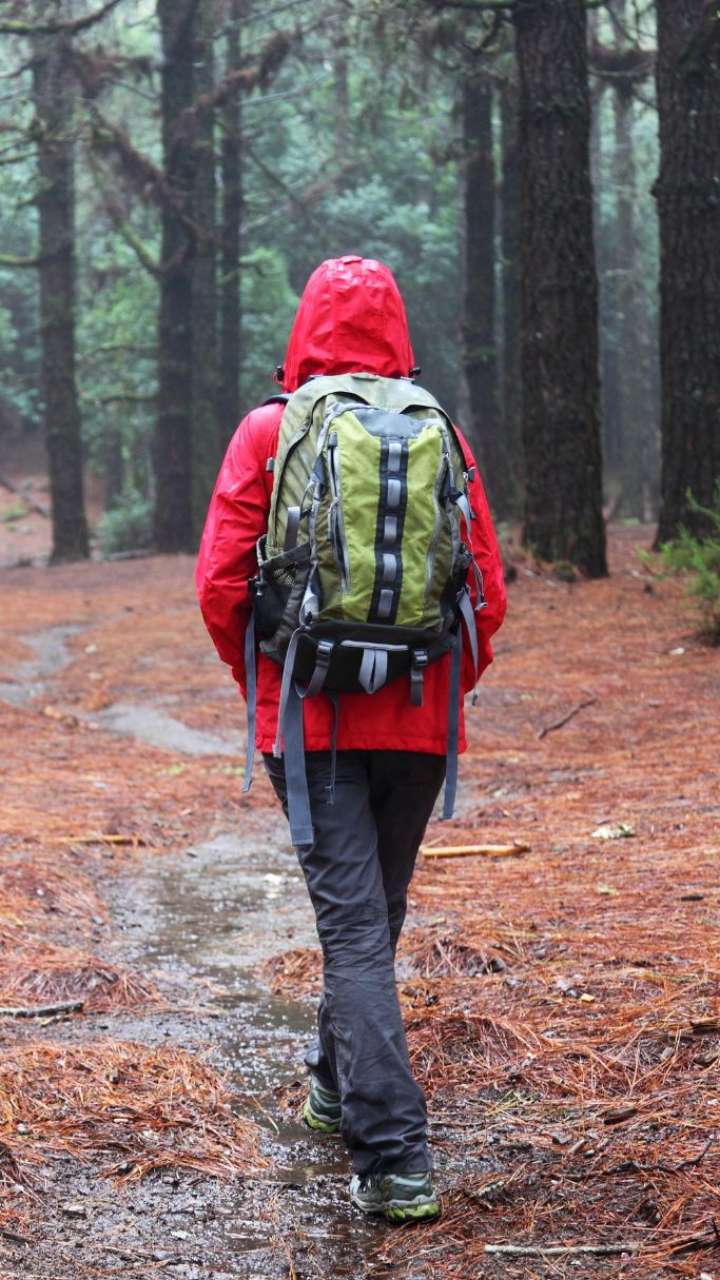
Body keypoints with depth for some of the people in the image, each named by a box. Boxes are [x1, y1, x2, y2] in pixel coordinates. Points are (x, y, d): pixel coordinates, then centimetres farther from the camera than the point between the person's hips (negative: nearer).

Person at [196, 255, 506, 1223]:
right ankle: (336, 1080, 41)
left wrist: (261, 685, 10)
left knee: (353, 925, -4)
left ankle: (393, 1159, -12)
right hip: (418, 724, 3)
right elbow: (488, 591, 2)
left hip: (312, 719, -2)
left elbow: (221, 585, -6)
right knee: (377, 913, 20)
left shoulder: (267, 434, -3)